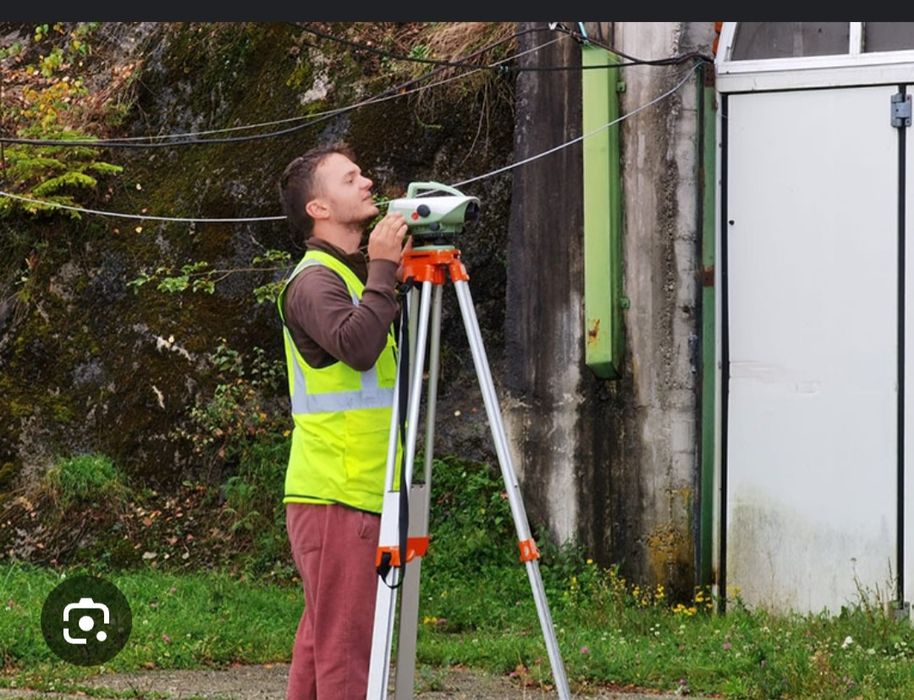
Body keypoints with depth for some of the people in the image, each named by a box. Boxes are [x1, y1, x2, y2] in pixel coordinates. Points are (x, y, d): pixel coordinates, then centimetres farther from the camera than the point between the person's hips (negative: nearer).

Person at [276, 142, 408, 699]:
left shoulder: (357, 276, 19)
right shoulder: (313, 281, -10)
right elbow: (356, 345, -28)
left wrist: (406, 276, 10)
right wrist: (383, 270, -19)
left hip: (362, 493, 9)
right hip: (334, 498, -9)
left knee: (321, 643, 10)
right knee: (343, 647, -12)